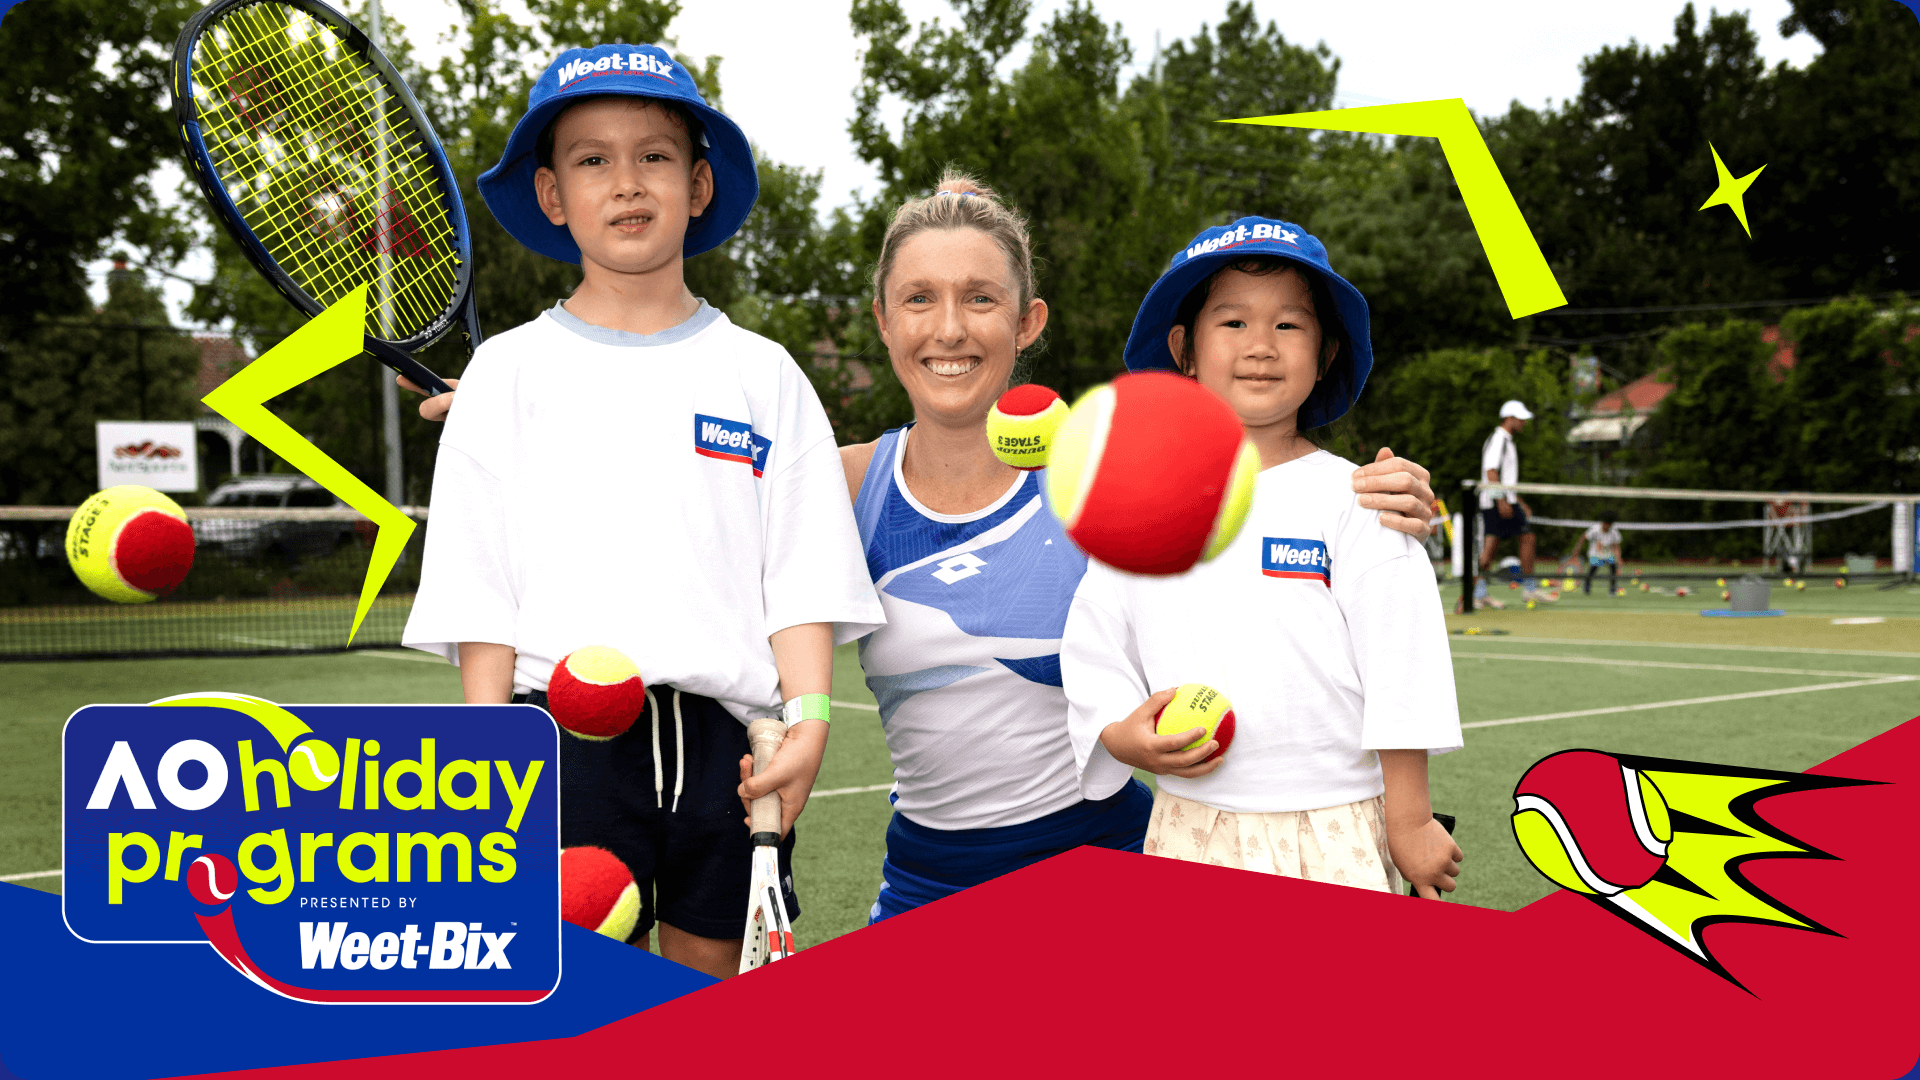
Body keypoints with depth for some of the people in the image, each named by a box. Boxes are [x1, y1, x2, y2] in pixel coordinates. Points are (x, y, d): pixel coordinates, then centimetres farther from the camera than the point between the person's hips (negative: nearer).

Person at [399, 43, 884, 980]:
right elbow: (479, 585, 4)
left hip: (726, 738, 1)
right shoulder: (511, 370, 8)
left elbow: (804, 575, 5)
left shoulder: (762, 374, 10)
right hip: (562, 743, -1)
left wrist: (810, 714, -9)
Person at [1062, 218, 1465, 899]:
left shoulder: (1352, 504, -3)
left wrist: (1409, 821, -5)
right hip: (1186, 834, 3)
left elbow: (1400, 669, -4)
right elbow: (1092, 648, 10)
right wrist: (1121, 736, -7)